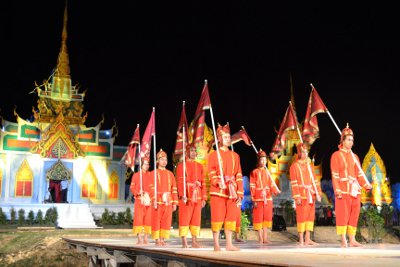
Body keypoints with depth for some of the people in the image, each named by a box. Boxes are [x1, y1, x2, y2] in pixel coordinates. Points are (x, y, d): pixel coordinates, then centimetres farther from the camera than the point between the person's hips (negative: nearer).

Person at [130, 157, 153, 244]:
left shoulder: (151, 175, 10)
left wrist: (148, 194, -9)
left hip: (149, 201, 2)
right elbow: (132, 187, 3)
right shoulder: (136, 175, 6)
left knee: (148, 219, 1)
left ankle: (146, 238, 10)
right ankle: (139, 238, 2)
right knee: (138, 219, -4)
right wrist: (138, 192, -14)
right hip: (139, 201, -2)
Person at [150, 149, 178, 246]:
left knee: (166, 221, 3)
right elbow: (152, 188, -7)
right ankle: (157, 240, 8)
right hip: (158, 202, -3)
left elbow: (174, 189, 10)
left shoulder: (170, 174, 13)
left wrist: (175, 203, 4)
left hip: (168, 202, 3)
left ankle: (163, 239, 13)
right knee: (156, 221, 0)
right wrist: (154, 200, -18)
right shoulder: (153, 173, 3)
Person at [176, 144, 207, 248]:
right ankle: (184, 242, 1)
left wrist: (204, 198, 5)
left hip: (197, 197, 4)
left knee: (196, 219, 5)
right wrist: (182, 195, -20)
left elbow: (203, 183, 11)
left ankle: (194, 241, 12)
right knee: (185, 219, -3)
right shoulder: (181, 165, 3)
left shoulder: (200, 166, 14)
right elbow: (180, 181, -7)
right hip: (186, 197, -4)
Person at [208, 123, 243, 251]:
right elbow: (211, 173, -5)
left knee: (231, 217, 5)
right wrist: (218, 183, -24)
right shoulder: (213, 155, 3)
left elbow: (239, 175, 12)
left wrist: (240, 193, 5)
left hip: (232, 191, 4)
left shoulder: (235, 155, 15)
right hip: (218, 192, -4)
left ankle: (229, 244, 14)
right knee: (218, 217, -3)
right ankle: (216, 245, 6)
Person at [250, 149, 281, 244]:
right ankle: (260, 238, 8)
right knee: (259, 218, -1)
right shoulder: (254, 172, 0)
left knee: (267, 217, 6)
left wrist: (276, 190, -11)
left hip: (268, 198, 5)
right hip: (259, 199, -4)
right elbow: (252, 187, -4)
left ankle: (265, 238, 14)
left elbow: (271, 184, 10)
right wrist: (254, 200, -11)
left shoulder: (267, 172, 13)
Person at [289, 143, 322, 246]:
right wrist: (297, 197, -15)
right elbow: (294, 183, -9)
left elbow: (314, 180, 15)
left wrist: (318, 193, 7)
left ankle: (308, 239, 15)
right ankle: (301, 240, 3)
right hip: (302, 195, -6)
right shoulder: (294, 166, -3)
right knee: (302, 216, -4)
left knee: (310, 216, 7)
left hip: (311, 195, 6)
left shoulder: (309, 165, 15)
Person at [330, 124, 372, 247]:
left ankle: (352, 240, 14)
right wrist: (337, 190, -16)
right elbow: (335, 175, -7)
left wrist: (366, 185, -1)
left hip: (355, 190, 6)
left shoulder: (355, 156, 17)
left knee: (354, 215, 7)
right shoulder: (336, 155, 0)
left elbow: (359, 174, 14)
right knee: (343, 215, -5)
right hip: (343, 190, -6)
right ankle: (344, 241, -1)